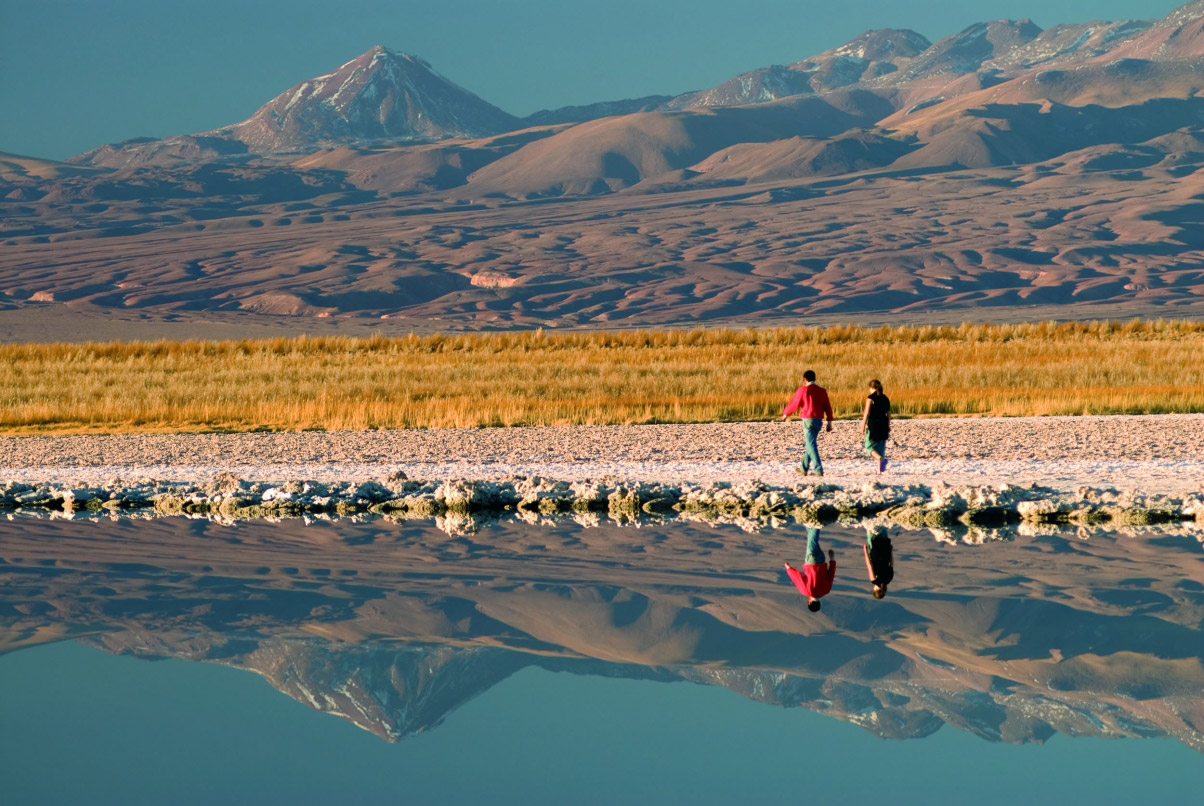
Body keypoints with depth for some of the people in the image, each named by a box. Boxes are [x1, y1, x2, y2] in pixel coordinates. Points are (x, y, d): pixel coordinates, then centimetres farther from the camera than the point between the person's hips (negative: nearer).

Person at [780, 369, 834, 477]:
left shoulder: (802, 390, -6)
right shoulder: (822, 391, 7)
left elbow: (794, 404, 2)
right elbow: (827, 407, 7)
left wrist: (785, 414, 18)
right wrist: (829, 422, 10)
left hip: (808, 420, -6)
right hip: (819, 421, 6)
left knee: (811, 445, -7)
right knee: (810, 443, 18)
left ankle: (818, 469, -17)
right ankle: (804, 468, 29)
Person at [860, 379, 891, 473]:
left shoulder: (871, 398, -8)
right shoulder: (885, 398, 9)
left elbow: (867, 413, -12)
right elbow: (888, 414, 12)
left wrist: (863, 426, -8)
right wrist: (888, 426, 20)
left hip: (873, 424, -5)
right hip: (883, 425, 5)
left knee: (869, 447, 4)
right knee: (881, 447, 12)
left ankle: (880, 458, -25)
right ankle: (880, 469, 8)